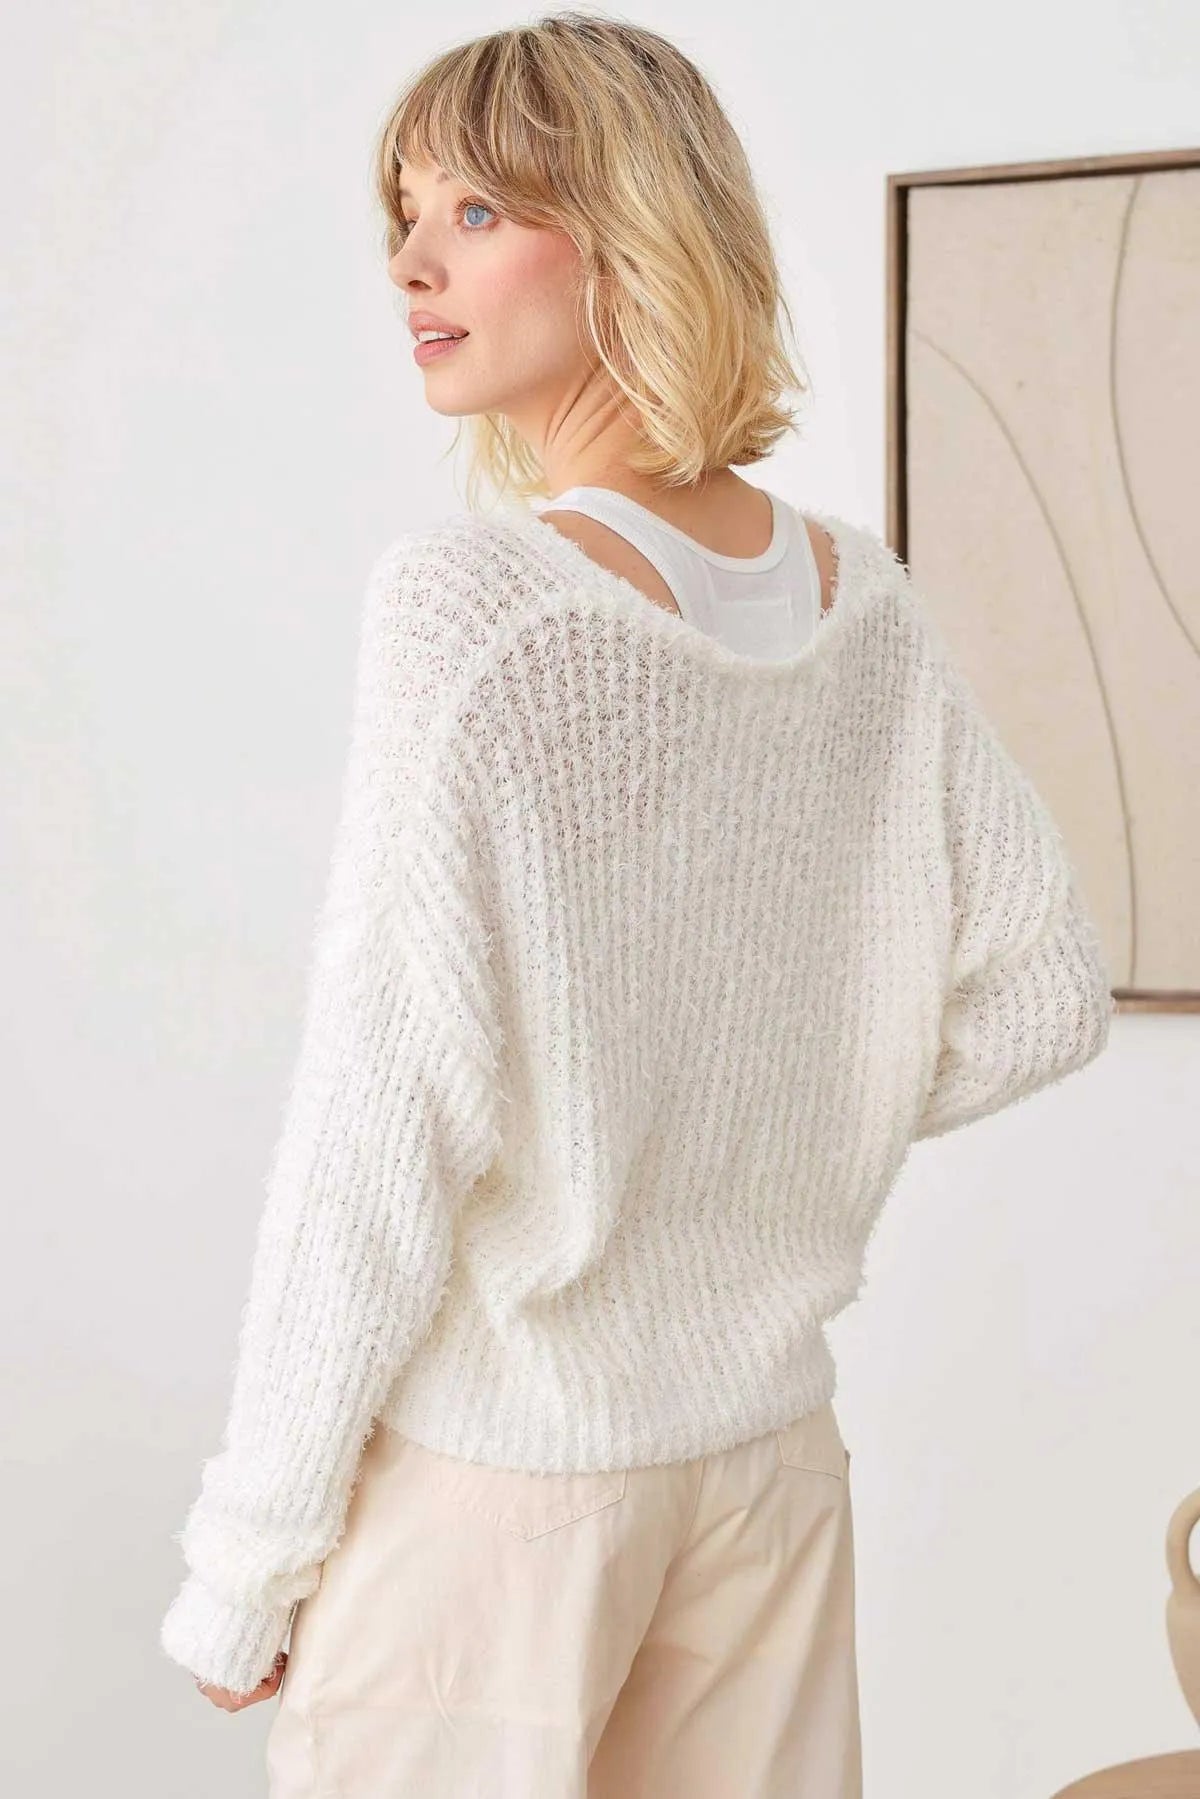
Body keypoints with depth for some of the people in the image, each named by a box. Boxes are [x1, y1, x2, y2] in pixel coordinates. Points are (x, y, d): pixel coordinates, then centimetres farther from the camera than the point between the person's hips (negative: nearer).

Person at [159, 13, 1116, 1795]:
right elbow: (1046, 990, 7)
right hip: (768, 1445, 6)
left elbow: (391, 1119, -20)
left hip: (488, 1468, -5)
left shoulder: (469, 607, -19)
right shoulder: (866, 601, -1)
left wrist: (245, 1558, -10)